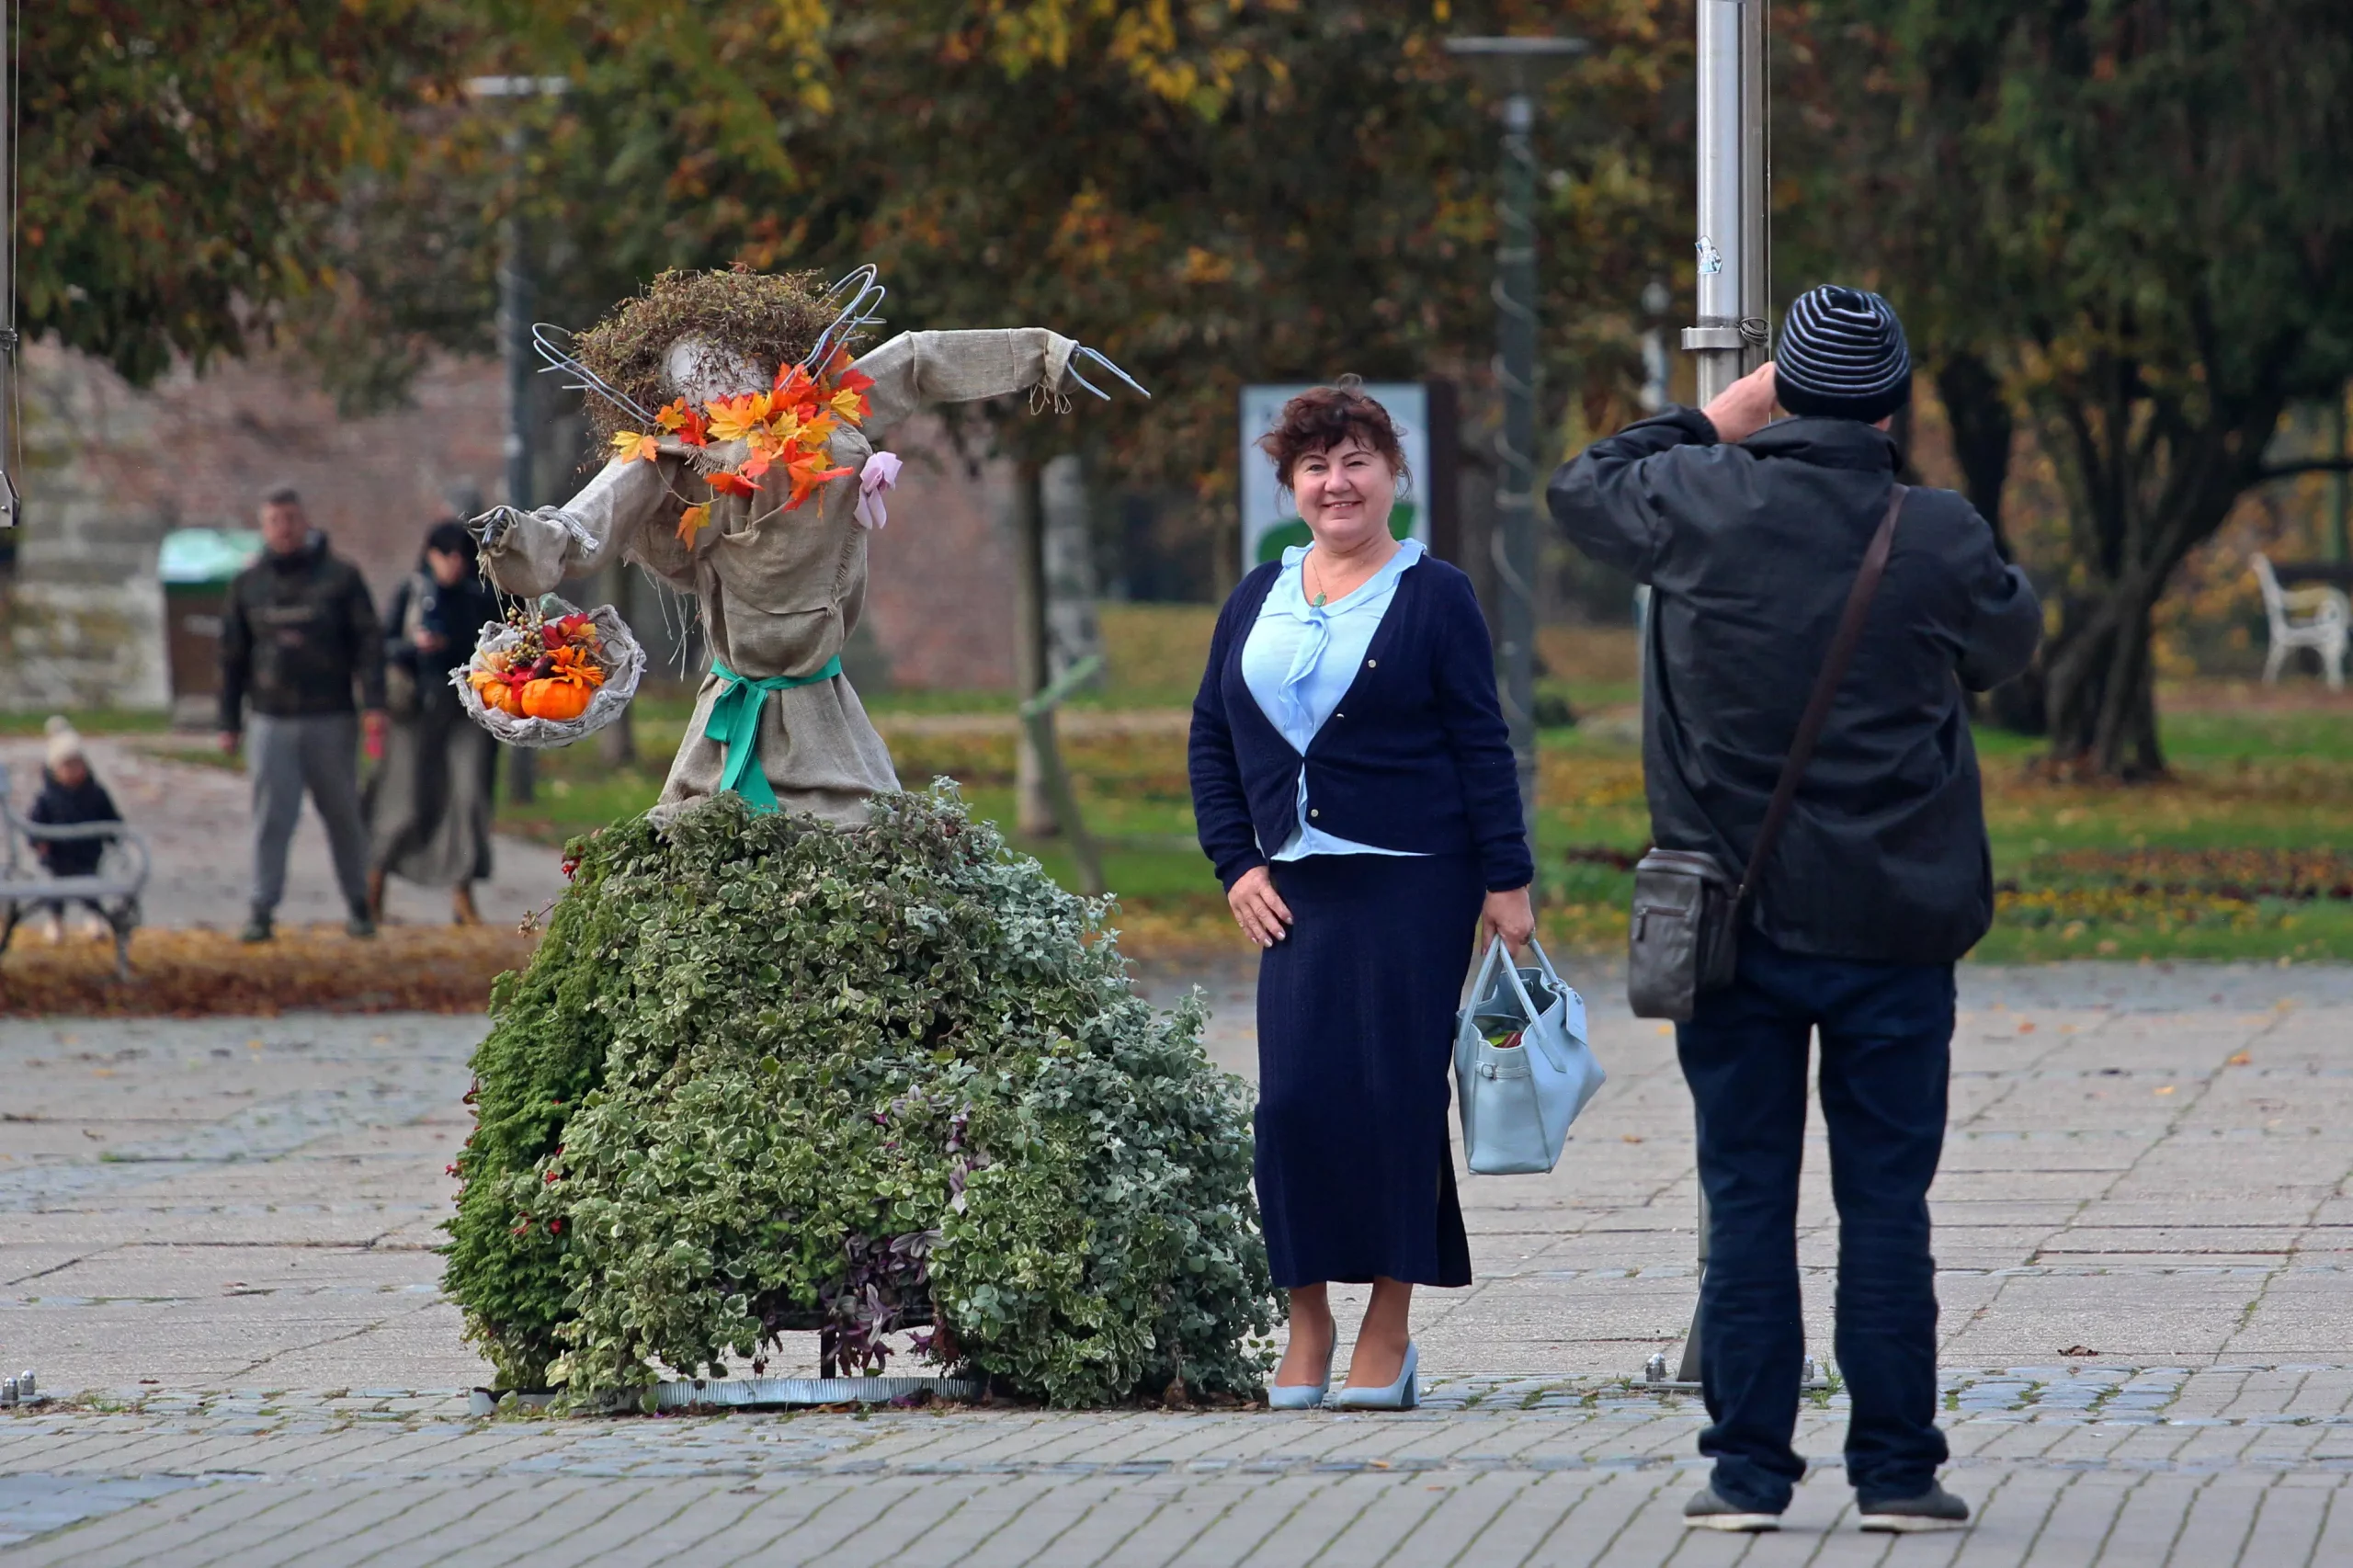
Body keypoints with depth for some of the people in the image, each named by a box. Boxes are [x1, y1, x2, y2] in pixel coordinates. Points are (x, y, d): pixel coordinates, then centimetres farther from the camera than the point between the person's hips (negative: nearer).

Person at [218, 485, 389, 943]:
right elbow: (232, 658, 13)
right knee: (271, 816, -5)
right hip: (271, 721, 1)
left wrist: (374, 704, -13)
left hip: (331, 720, -1)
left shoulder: (340, 577, 2)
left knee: (343, 814, 7)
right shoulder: (247, 585, 9)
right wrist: (229, 722, 10)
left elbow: (368, 643, -1)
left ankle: (359, 906, 18)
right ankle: (262, 910, -4)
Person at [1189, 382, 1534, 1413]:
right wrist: (1237, 864, 5)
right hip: (1296, 886, 4)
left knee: (1393, 1094, -4)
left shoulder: (1434, 597, 2)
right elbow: (1211, 742, 16)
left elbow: (1482, 747, 0)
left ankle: (1389, 1330, 4)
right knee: (1292, 1097, -4)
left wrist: (1506, 880, -5)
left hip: (1414, 883, -4)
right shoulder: (1256, 603, 13)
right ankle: (1307, 1321, 6)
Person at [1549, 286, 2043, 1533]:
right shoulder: (1939, 537, -8)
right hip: (1892, 924, -1)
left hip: (1731, 921, 1)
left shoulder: (1698, 504, -6)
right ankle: (1895, 1468, 6)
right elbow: (2009, 646, 13)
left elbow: (1580, 487, 15)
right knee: (1885, 1200, 5)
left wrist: (1713, 420, 19)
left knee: (1745, 1199, 5)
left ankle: (1748, 1468, 5)